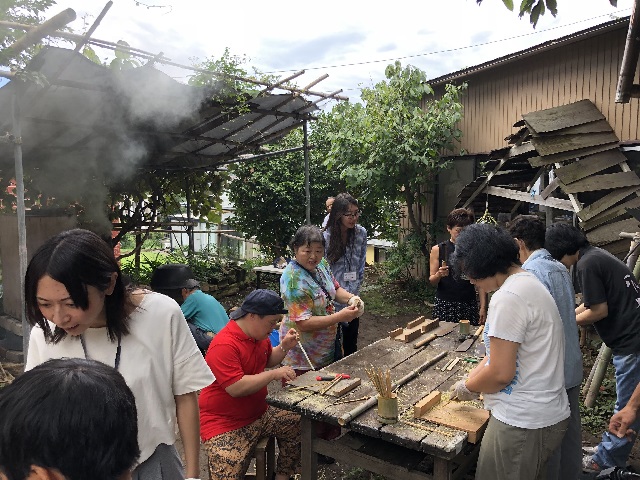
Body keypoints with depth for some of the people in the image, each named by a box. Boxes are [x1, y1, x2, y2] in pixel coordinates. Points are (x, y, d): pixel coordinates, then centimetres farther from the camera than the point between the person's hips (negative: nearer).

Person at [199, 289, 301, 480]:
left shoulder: (259, 334, 4)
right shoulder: (224, 345, -25)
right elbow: (236, 388, -30)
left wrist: (284, 347, 2)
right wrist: (274, 374, -24)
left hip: (259, 413, 8)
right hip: (226, 424, -8)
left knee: (298, 425, 1)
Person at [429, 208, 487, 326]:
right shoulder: (438, 250, 1)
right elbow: (432, 281, 3)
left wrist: (483, 307, -5)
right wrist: (439, 275, -18)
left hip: (469, 304, 0)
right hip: (444, 304, 0)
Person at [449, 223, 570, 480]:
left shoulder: (508, 297, -23)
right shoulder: (530, 283, 9)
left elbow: (501, 373, -22)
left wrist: (468, 387, -4)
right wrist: (469, 380, 14)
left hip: (522, 423, -9)